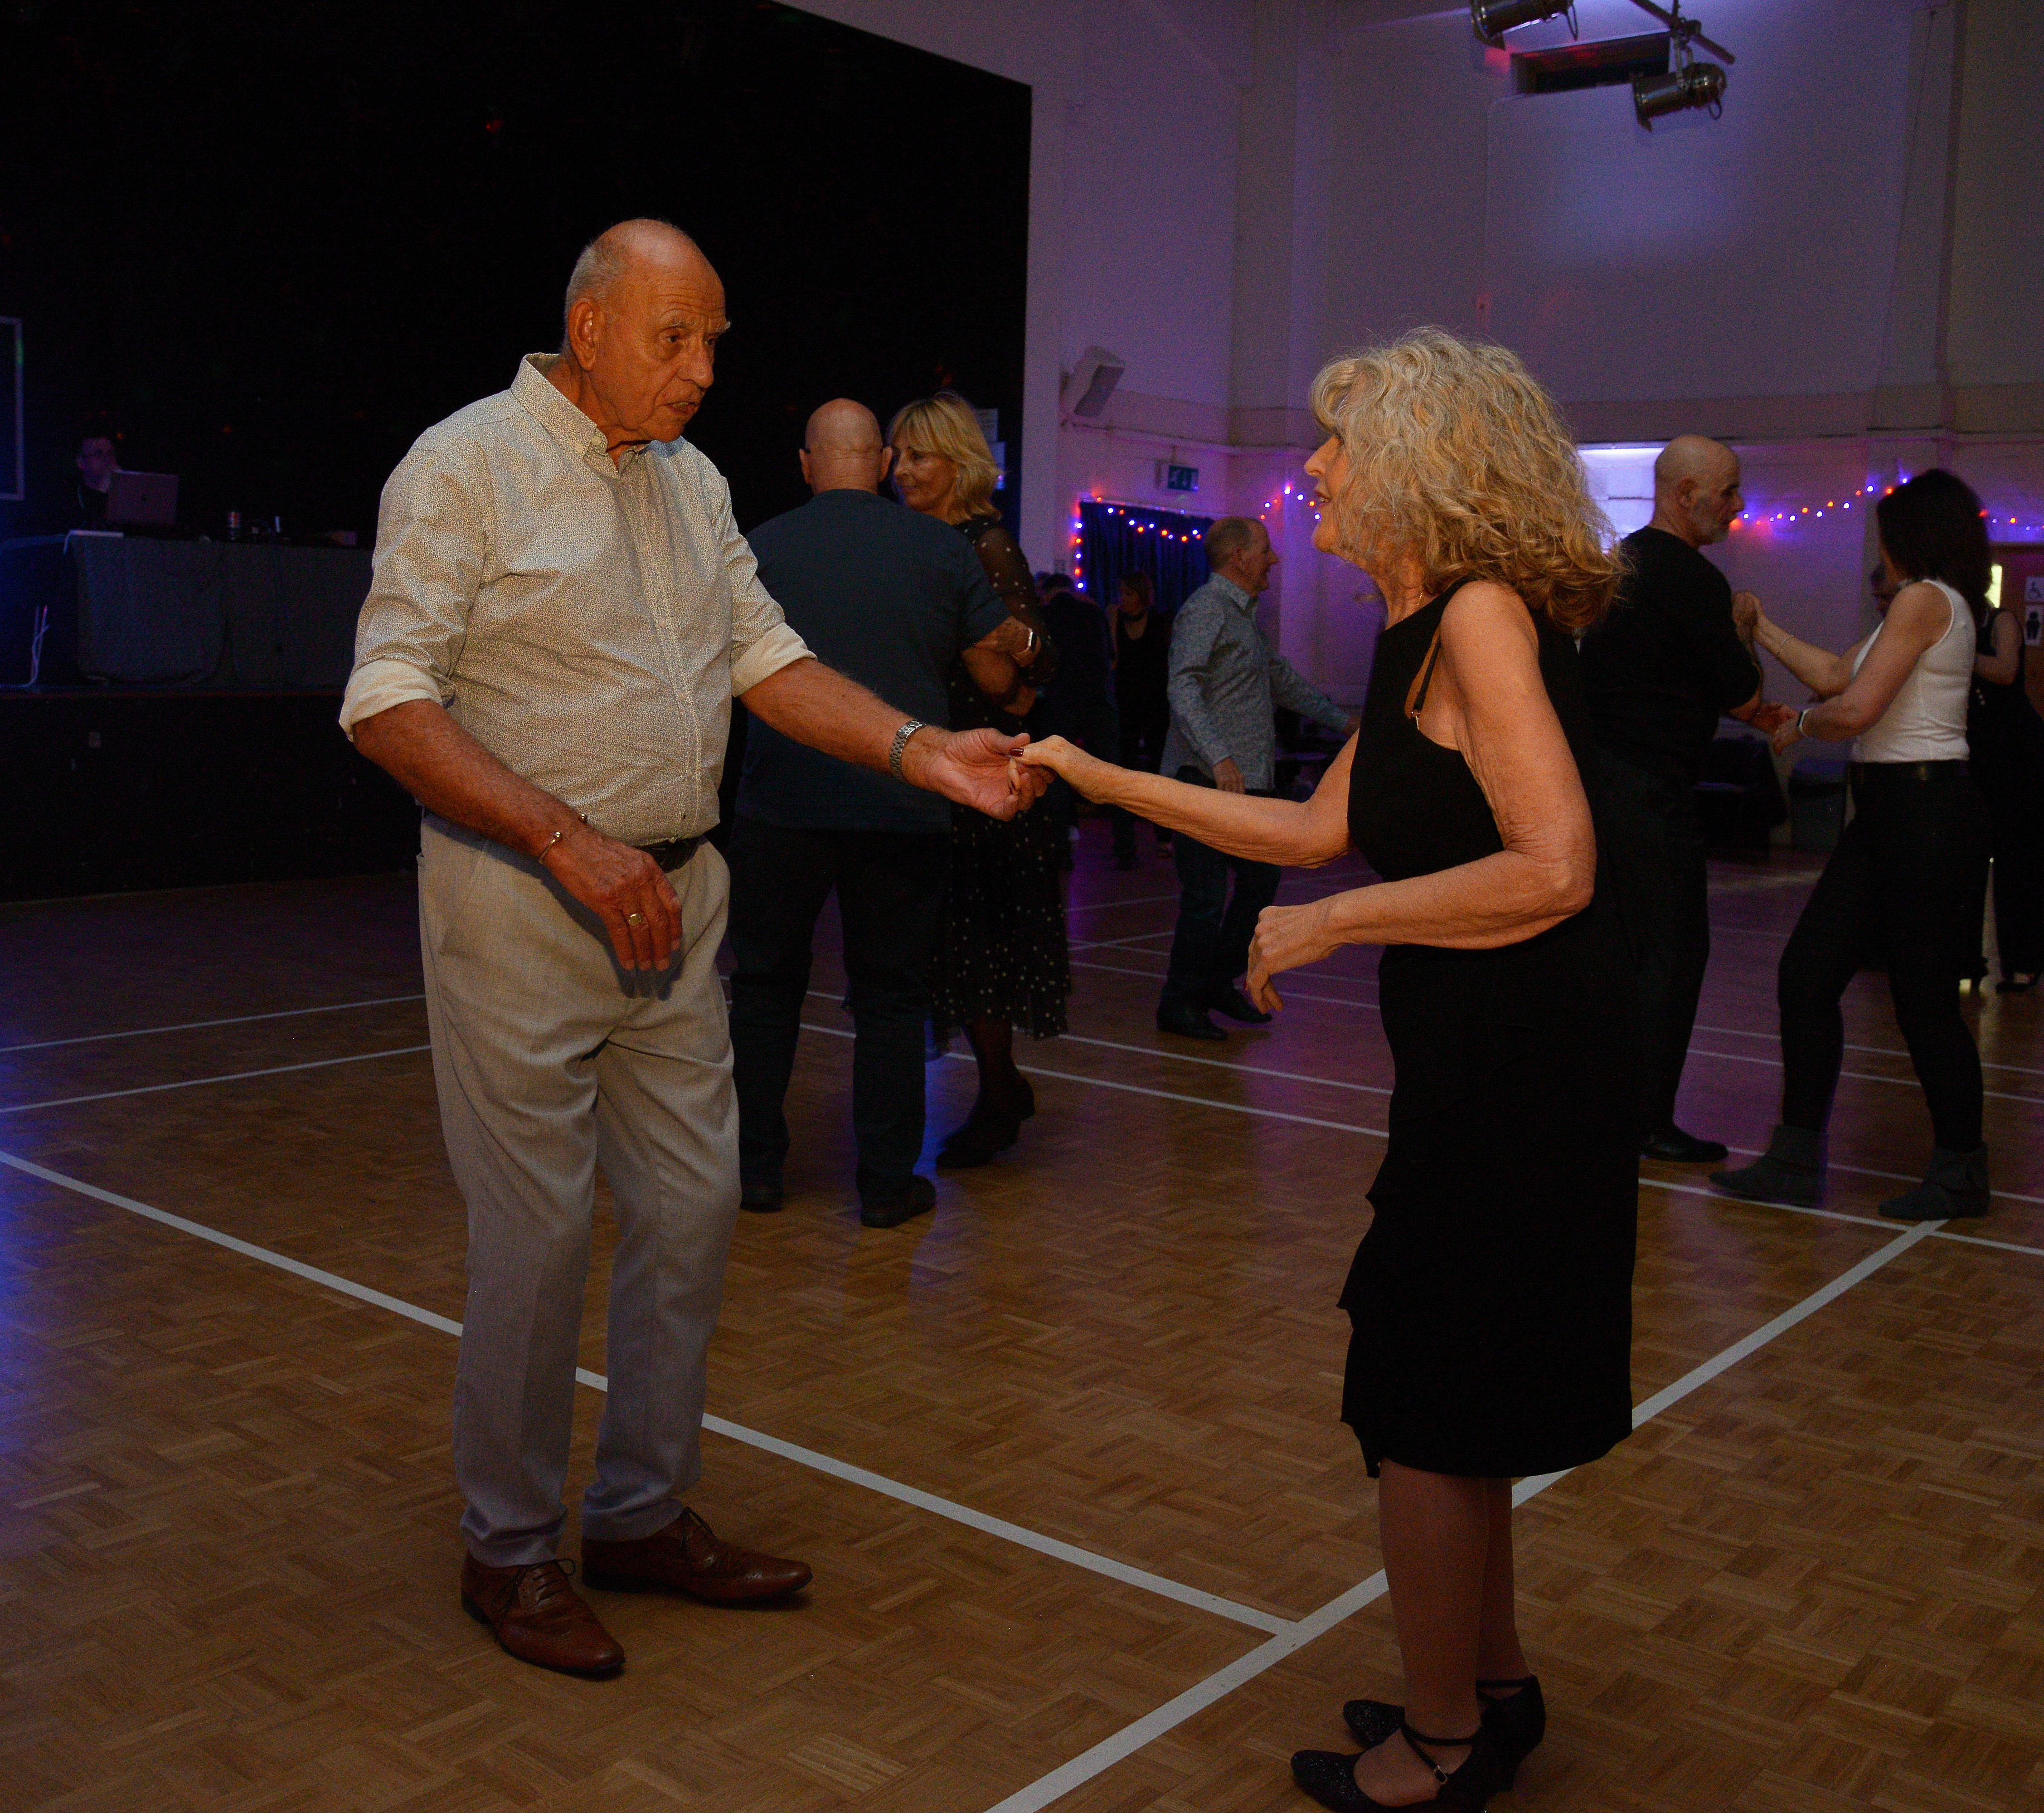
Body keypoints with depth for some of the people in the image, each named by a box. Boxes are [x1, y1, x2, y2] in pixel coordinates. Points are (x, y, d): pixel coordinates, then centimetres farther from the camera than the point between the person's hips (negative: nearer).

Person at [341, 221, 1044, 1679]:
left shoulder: (692, 481, 13)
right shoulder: (467, 466, -9)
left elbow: (767, 659, 12)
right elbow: (387, 703, -15)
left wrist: (924, 752, -2)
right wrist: (571, 840, -23)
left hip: (675, 899, 7)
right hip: (521, 903, -7)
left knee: (694, 1206, 10)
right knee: (537, 1234, 0)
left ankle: (644, 1513, 27)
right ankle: (510, 1548, 20)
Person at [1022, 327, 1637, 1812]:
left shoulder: (1483, 614, -17)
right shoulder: (1421, 632, 12)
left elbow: (1553, 868, -25)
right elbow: (1322, 827, 16)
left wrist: (1333, 923, -17)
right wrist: (1097, 778, 18)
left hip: (1519, 1063, -10)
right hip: (1482, 1060, 10)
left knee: (1425, 1407, 4)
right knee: (1448, 1394, 20)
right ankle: (1494, 1687, 37)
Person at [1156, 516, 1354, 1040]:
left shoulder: (1243, 615, 20)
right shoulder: (1205, 610, -11)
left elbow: (1282, 679, 32)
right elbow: (1184, 690, -25)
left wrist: (1341, 720, 30)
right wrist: (1219, 757, -36)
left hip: (1246, 781, 10)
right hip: (1207, 780, -10)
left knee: (1261, 879, 13)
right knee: (1206, 896, -7)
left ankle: (1219, 983, 25)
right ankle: (1179, 1004, 5)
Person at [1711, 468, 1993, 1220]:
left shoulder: (1925, 600, -12)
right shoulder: (1935, 604, 18)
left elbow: (1856, 708, -19)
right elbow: (1836, 675, 23)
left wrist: (1800, 724, 1)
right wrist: (1762, 628, 29)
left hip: (1926, 814, -10)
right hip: (1888, 815, 10)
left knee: (1923, 997, -1)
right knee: (1806, 975, 5)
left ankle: (1961, 1173, 14)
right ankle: (1797, 1160, 11)